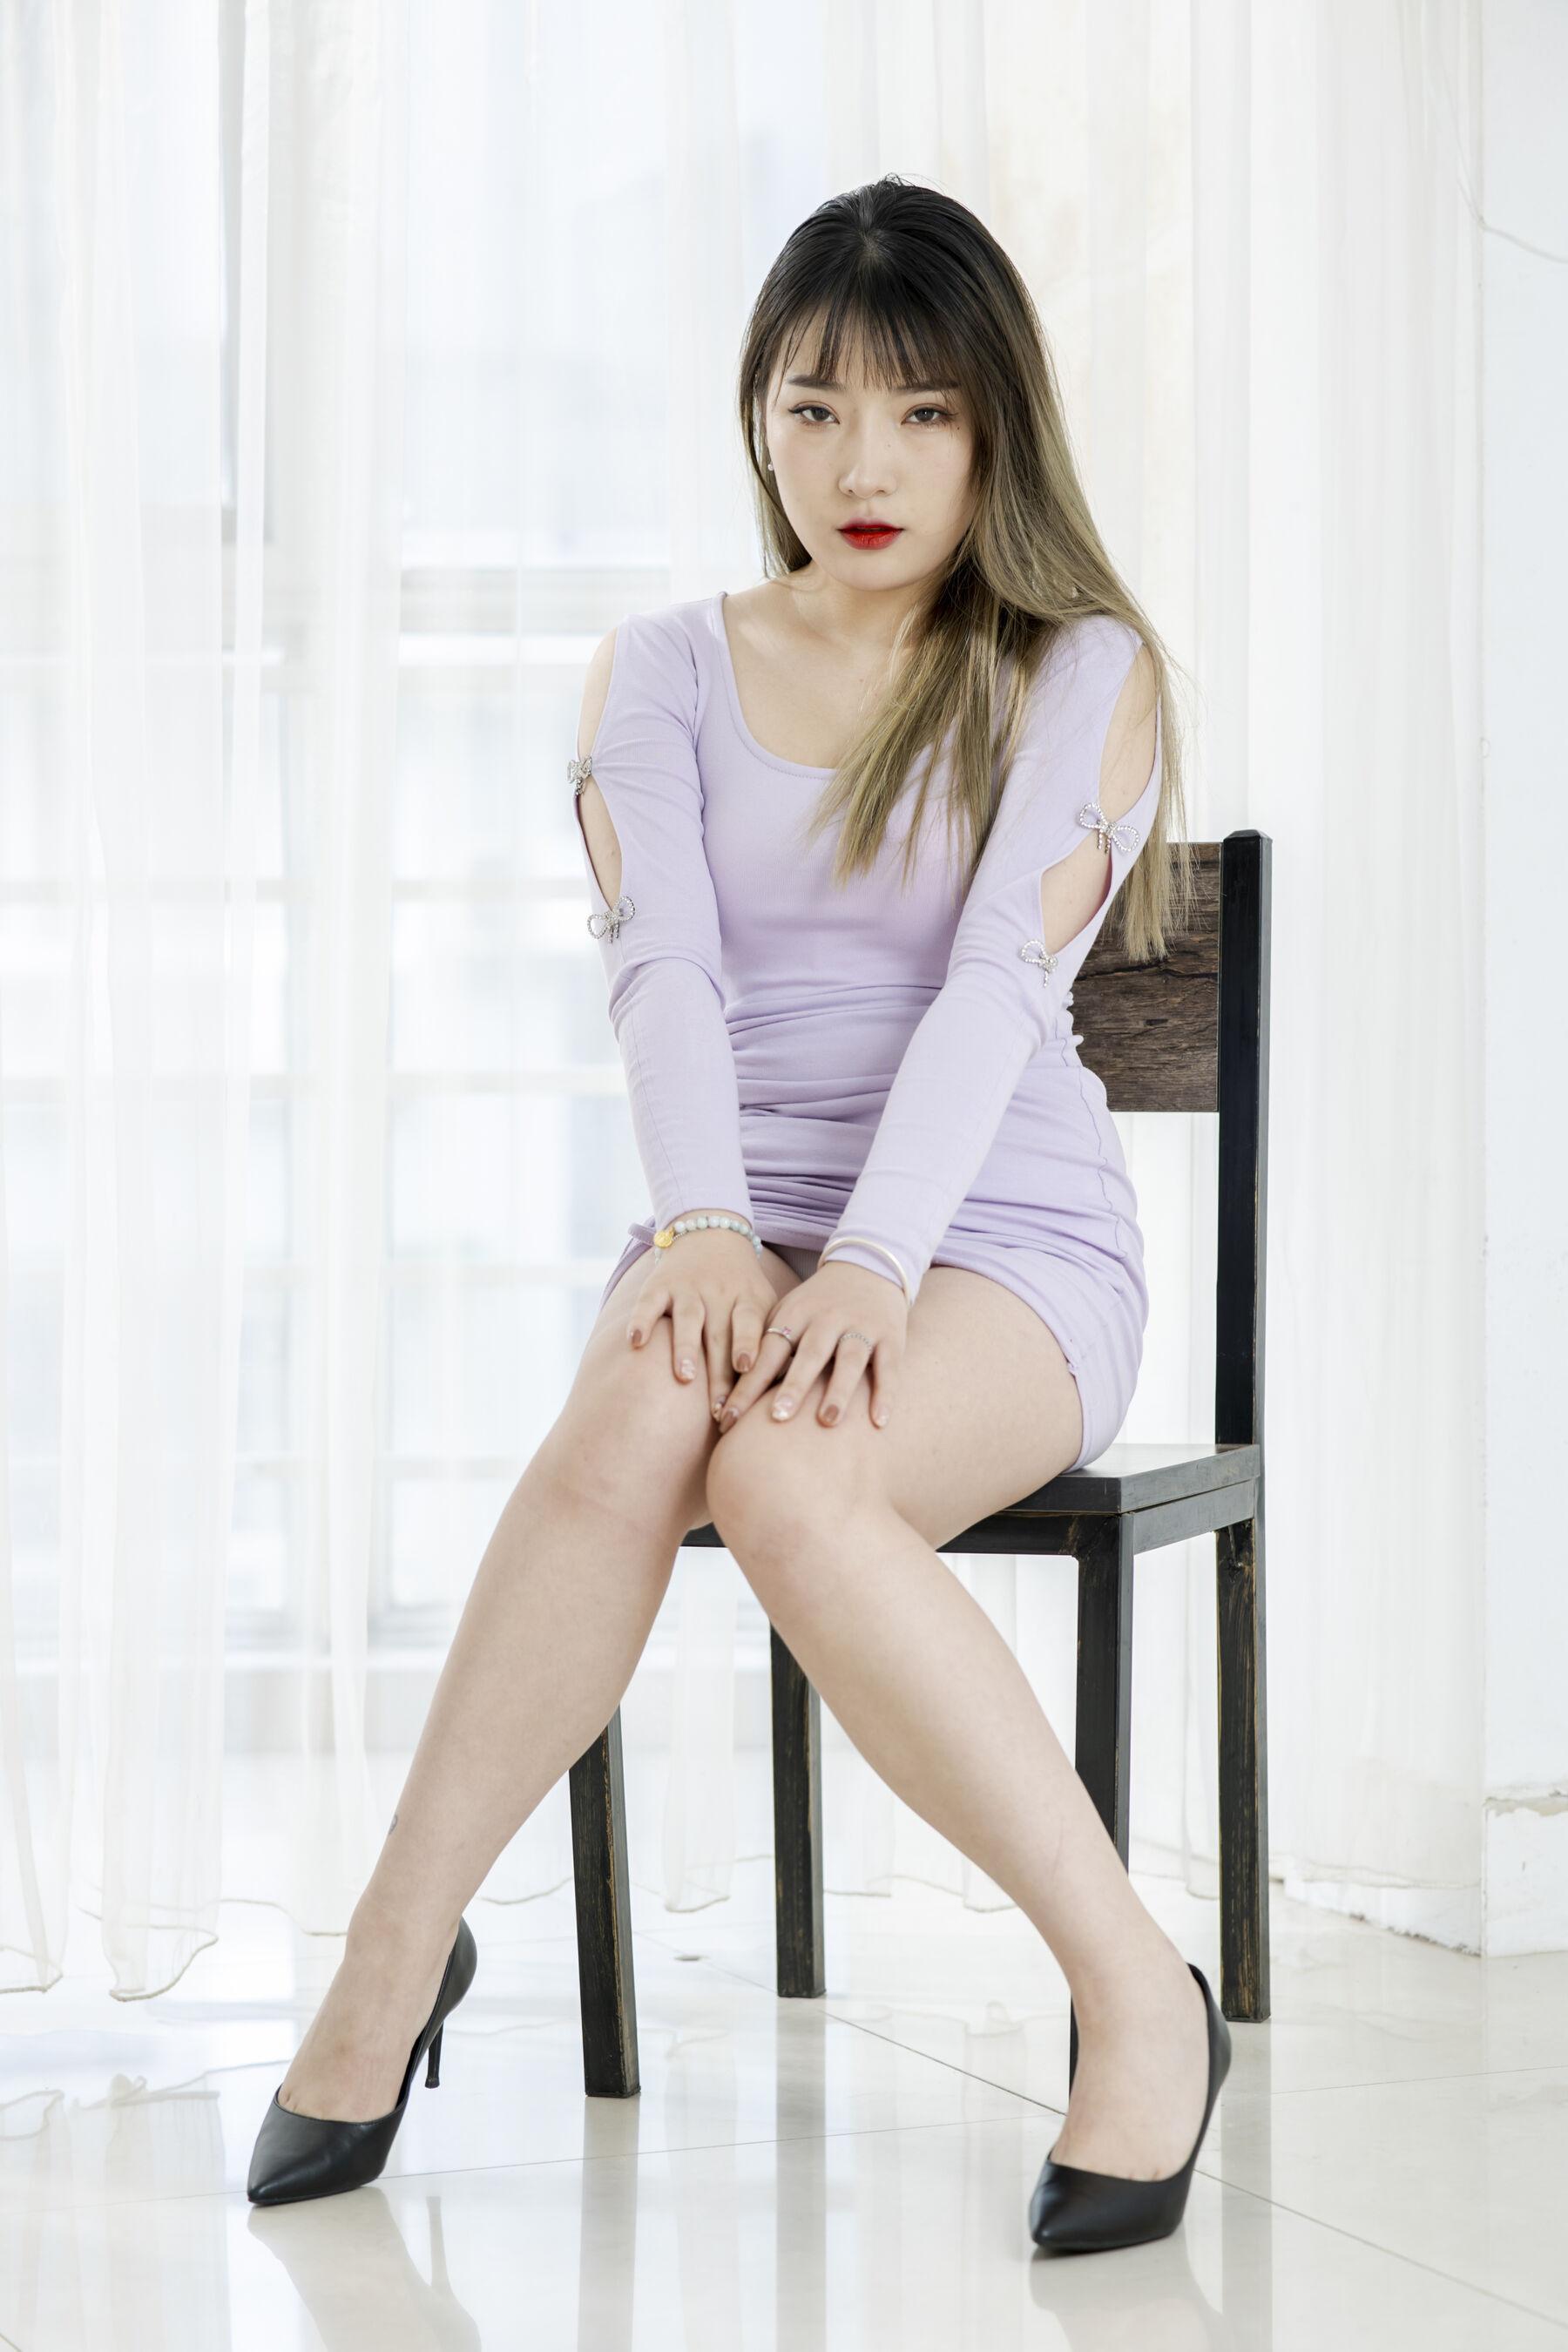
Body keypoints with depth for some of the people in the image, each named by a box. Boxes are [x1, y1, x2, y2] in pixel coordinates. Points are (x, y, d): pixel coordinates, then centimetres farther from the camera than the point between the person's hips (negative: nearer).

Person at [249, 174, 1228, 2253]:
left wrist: (873, 1262, -26)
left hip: (1007, 1243, -2)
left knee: (784, 1477, -36)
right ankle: (398, 1954, -24)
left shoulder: (1084, 671, 5)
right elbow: (663, 971, -3)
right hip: (740, 1231, 2)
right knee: (639, 1412, -35)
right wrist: (706, 1231, -23)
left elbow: (998, 987, -11)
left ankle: (1139, 1994, -28)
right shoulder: (664, 672, 13)